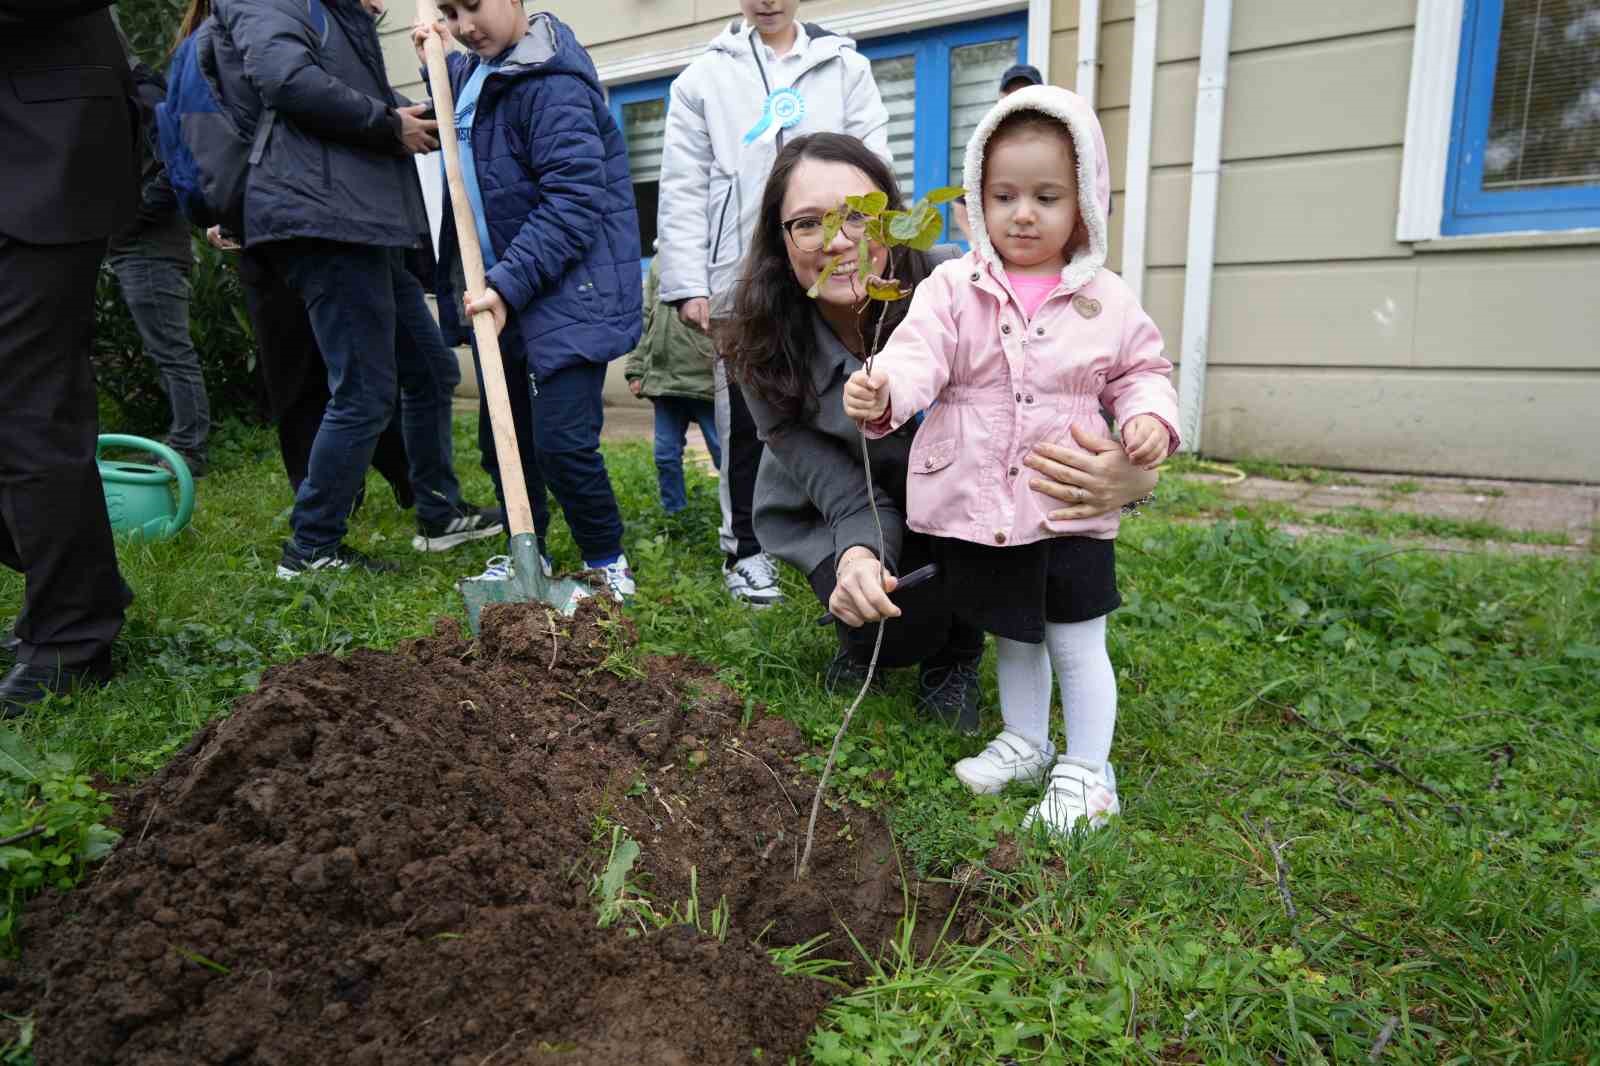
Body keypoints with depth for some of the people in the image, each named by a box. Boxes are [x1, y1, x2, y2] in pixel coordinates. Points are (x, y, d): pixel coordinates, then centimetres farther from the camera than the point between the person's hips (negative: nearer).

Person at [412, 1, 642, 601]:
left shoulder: (552, 82, -14)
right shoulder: (468, 72, 14)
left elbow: (573, 199, -21)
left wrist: (509, 284, -25)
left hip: (564, 292, -8)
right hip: (495, 292, 9)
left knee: (561, 442, -13)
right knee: (501, 437, 13)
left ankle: (606, 559, 9)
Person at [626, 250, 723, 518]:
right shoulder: (659, 261, 14)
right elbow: (645, 319, 17)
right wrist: (636, 369, 12)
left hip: (709, 380, -5)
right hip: (664, 379, 6)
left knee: (724, 455, 1)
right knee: (666, 455, 11)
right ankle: (674, 516, 26)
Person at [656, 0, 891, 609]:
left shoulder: (846, 68, 14)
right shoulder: (703, 78, 12)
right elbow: (683, 189, 5)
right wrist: (687, 283, -5)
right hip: (743, 276, 0)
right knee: (746, 418, 5)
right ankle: (747, 548, 16)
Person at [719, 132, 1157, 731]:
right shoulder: (763, 347, -23)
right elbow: (840, 489, -22)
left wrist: (1134, 475, -47)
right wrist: (859, 555, -45)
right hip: (832, 516, -1)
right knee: (904, 624, -26)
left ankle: (955, 659, -1)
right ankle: (863, 637, 15)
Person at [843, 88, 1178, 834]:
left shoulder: (1106, 299, 1)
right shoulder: (953, 289, -4)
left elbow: (1140, 370, 10)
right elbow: (919, 355, -17)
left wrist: (1149, 415, -11)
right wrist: (882, 393, -39)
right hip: (977, 506, 1)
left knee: (1076, 644, 8)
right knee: (1013, 636, 19)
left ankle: (1086, 769, 28)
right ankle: (1024, 743, 41)